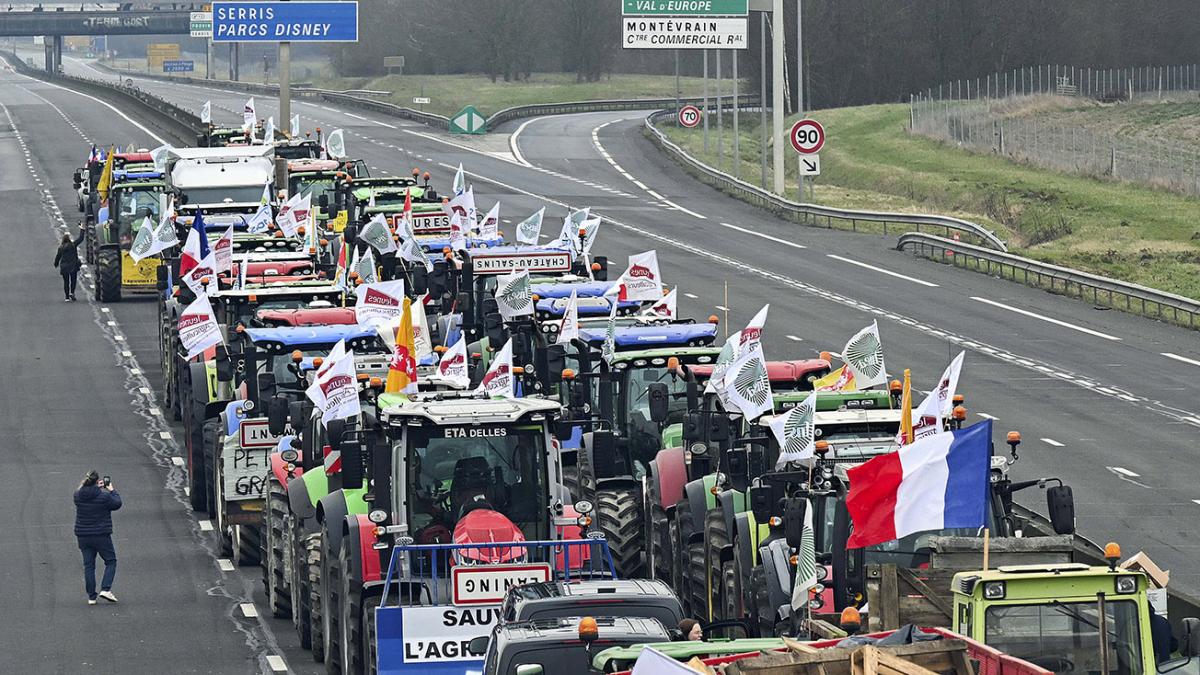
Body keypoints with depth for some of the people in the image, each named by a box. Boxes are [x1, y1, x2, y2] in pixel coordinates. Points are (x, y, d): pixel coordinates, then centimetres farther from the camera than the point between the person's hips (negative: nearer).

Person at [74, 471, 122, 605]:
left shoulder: (78, 496, -4)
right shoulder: (104, 496, -16)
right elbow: (117, 504, 0)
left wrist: (97, 488, 21)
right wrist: (112, 491, 13)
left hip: (83, 537, 4)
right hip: (101, 536, -4)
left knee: (88, 565, 11)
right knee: (111, 562, 12)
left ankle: (91, 596, 10)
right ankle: (106, 589, -4)